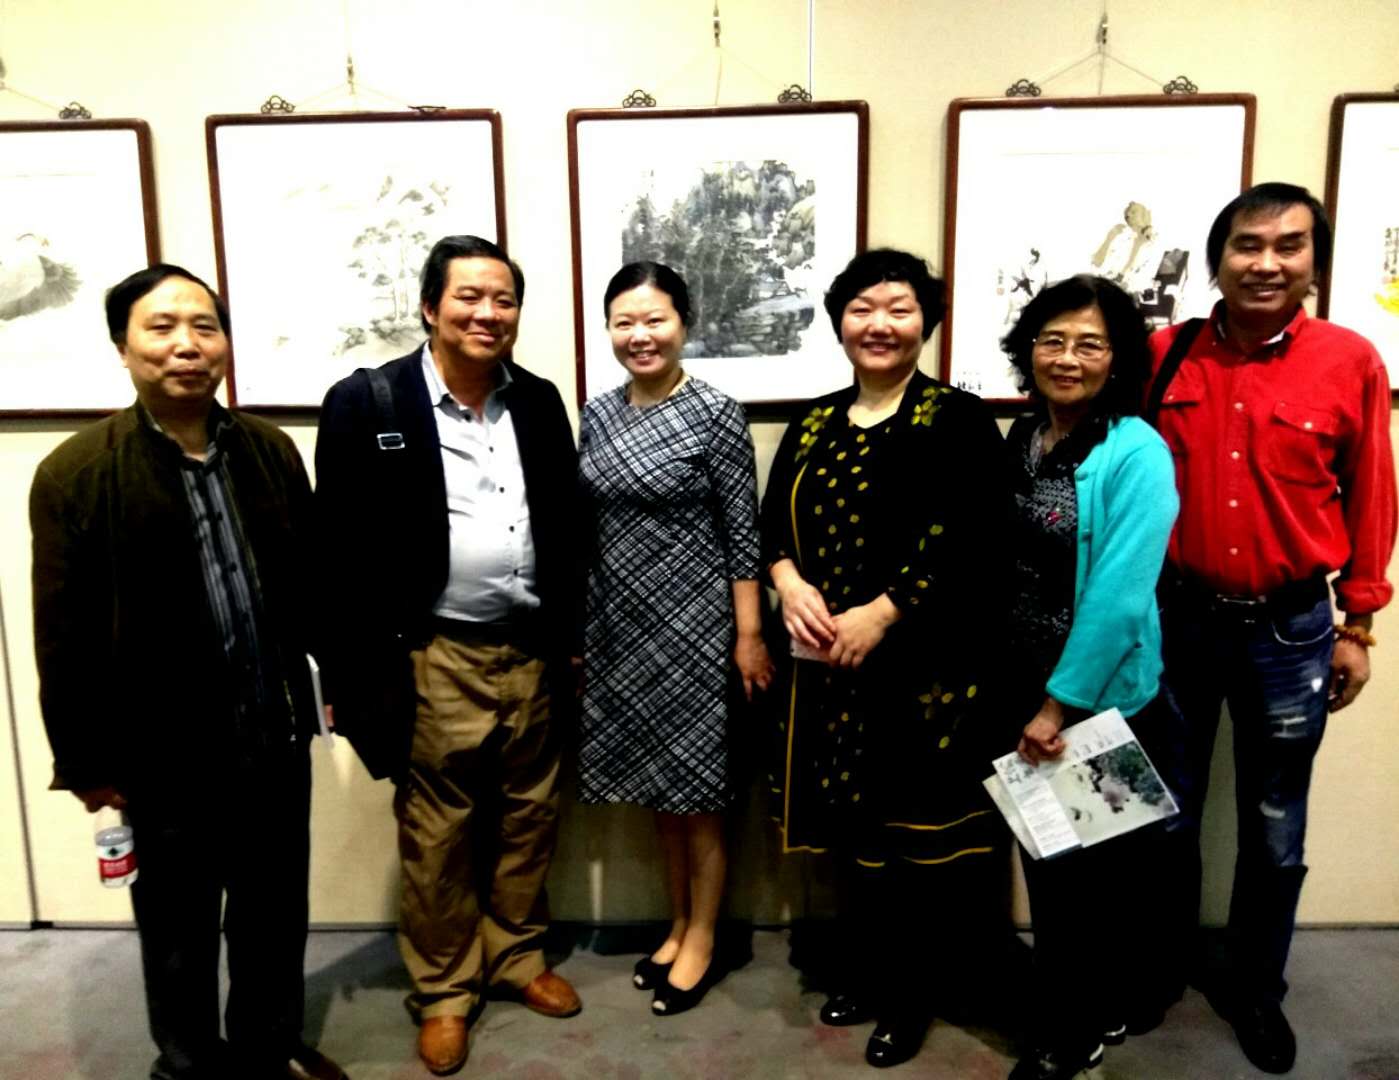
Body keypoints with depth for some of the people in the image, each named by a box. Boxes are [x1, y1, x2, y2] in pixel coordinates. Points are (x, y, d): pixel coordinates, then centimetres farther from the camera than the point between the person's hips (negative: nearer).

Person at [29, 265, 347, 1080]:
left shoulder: (272, 452, 1)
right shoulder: (75, 474, -11)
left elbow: (312, 582, 7)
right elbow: (65, 637, -10)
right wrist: (86, 761, -7)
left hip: (277, 734, 4)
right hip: (165, 753, -3)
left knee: (276, 912, 20)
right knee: (179, 928, 18)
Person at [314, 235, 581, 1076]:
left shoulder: (540, 401, 4)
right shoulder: (366, 403, -8)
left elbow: (565, 527, 10)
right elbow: (342, 551, -9)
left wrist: (569, 639, 10)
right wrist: (357, 675, -10)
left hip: (533, 655, 4)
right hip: (435, 662, -4)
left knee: (530, 819, 17)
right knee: (438, 835, 11)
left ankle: (517, 956, 38)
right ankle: (444, 989, 32)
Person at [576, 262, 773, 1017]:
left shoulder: (714, 412, -10)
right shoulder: (598, 414, 5)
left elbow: (743, 531, -10)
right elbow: (589, 526, 9)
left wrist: (749, 633, -12)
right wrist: (576, 624, 10)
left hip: (693, 622, -5)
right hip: (620, 624, 5)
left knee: (698, 786, 8)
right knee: (655, 782, 16)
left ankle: (702, 939, 26)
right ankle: (677, 923, 35)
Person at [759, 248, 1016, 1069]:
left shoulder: (959, 421, -6)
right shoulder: (813, 424, 11)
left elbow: (975, 546, -15)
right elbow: (773, 522, 10)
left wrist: (879, 615, -20)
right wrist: (789, 581, -11)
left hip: (925, 668, -4)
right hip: (828, 663, 5)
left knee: (913, 831, 6)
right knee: (855, 825, 14)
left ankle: (910, 996, 26)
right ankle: (863, 974, 34)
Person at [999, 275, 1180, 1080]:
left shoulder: (1136, 454, -16)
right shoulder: (1020, 439, 4)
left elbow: (1119, 596, -21)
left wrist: (1060, 703, -17)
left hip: (1105, 702, -6)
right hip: (1028, 691, 7)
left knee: (1113, 863, 12)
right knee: (1049, 860, 19)